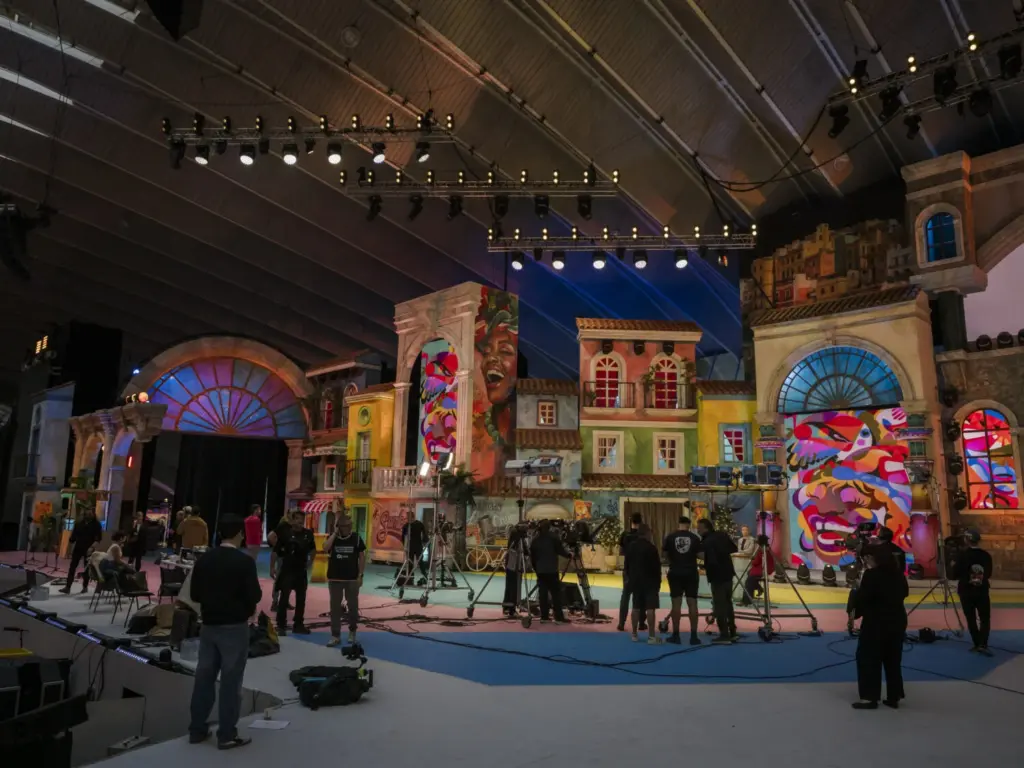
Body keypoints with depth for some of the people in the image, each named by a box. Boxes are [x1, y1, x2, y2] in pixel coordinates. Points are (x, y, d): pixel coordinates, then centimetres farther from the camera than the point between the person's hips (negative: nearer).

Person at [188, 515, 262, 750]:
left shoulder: (204, 559, 0)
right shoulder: (244, 561, -16)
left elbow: (194, 595, 6)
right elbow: (255, 596, -16)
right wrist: (245, 605, 5)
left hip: (209, 624, 6)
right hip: (234, 626, -5)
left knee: (204, 676, 14)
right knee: (230, 679, 2)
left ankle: (197, 729, 23)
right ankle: (227, 735, 8)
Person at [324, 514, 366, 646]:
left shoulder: (356, 538, -4)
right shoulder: (333, 537, 0)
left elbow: (362, 557, 0)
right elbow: (325, 548, -20)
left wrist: (360, 575, -5)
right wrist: (335, 533, -18)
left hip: (352, 578, -1)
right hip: (334, 578, 1)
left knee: (353, 606, 8)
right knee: (335, 607, 4)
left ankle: (352, 631, 27)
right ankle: (335, 635, 11)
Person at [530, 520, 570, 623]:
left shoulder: (535, 539, 11)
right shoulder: (554, 537, -4)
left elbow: (532, 555, 12)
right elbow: (560, 550, -7)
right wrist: (569, 555, 11)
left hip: (540, 570, 5)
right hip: (552, 570, -4)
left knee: (542, 593, 6)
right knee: (556, 593, -2)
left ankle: (544, 617, 5)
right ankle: (559, 618, -6)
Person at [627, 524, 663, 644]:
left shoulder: (631, 547, 6)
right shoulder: (651, 548, -14)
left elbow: (627, 564, 11)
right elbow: (656, 566, -13)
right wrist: (658, 581, -2)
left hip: (635, 581, 6)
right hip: (649, 581, -6)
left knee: (636, 607, 12)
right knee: (650, 608, -6)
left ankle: (634, 634, 17)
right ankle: (651, 636, -9)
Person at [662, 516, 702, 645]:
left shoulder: (670, 537, -1)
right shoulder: (695, 537, -1)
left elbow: (665, 554, 5)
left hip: (675, 573, 0)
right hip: (691, 573, 0)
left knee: (676, 603, 4)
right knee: (692, 603, 5)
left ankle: (675, 635, 7)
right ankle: (693, 636, 6)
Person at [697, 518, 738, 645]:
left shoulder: (706, 542, -19)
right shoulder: (722, 535, 4)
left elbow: (712, 561, -25)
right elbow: (734, 548, 14)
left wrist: (704, 567, -8)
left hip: (717, 576, -8)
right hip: (728, 573, 8)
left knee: (719, 606, -1)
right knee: (727, 603, 17)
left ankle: (724, 635, -1)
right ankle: (732, 633, 22)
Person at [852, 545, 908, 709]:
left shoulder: (871, 575, -18)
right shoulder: (898, 574, 4)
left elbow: (862, 598, -17)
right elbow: (904, 592, 20)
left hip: (876, 622, -7)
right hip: (897, 620, 7)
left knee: (868, 659, 3)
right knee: (893, 659, 16)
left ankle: (870, 697, 4)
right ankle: (894, 697, 21)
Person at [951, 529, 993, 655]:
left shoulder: (961, 555, -13)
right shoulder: (986, 555, -4)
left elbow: (955, 574, -10)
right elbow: (989, 574, 8)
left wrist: (954, 566, 9)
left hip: (966, 592, -2)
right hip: (982, 591, 2)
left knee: (971, 619, 10)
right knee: (985, 618, 9)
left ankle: (977, 644, 14)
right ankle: (982, 644, -4)